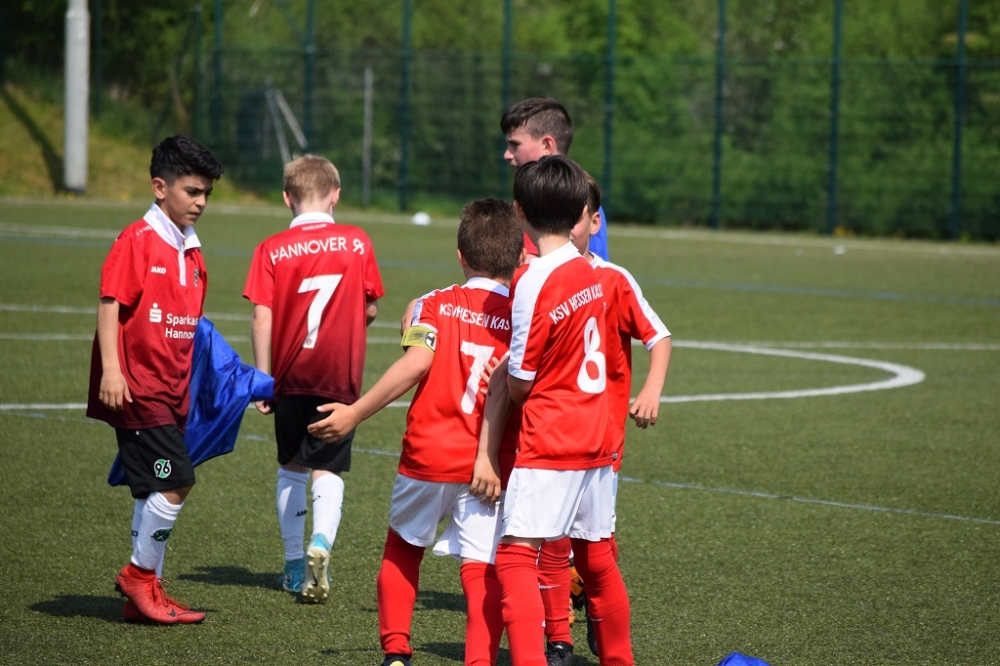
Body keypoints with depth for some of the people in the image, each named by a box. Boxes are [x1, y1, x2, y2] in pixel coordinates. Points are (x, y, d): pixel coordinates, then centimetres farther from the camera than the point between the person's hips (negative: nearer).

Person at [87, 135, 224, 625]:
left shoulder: (191, 251, 13)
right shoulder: (137, 241, -10)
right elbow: (110, 305, -14)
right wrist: (111, 370, -22)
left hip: (172, 389, 8)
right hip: (137, 388, -8)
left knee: (156, 492, 10)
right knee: (174, 483, -13)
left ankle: (143, 594, 16)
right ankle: (141, 576, 3)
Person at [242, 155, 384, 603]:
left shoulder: (272, 250, -5)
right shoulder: (357, 243, -2)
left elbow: (262, 318, -9)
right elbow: (371, 309, 5)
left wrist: (263, 378, -4)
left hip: (291, 375, 1)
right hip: (340, 377, -1)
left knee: (291, 468, 17)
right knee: (327, 470, 1)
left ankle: (295, 565, 21)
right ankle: (320, 544, -25)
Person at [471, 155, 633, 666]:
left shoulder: (534, 282, -15)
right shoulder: (588, 272, 7)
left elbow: (519, 384, -10)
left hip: (549, 443, -8)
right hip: (596, 437, 8)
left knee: (515, 555, -13)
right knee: (596, 560, 18)